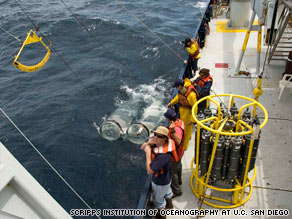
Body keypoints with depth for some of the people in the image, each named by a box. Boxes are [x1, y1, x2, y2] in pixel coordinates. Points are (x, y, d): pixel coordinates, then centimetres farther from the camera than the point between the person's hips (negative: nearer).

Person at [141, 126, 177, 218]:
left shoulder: (164, 155, -44)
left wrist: (148, 153, -37)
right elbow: (142, 148, -7)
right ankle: (169, 204, 66)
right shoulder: (156, 142, -20)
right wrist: (148, 143, -29)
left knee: (158, 199, 21)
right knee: (167, 191, 36)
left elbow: (149, 171, -40)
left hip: (160, 181, -8)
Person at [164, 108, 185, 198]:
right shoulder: (179, 121, -9)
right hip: (178, 151, 10)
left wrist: (172, 130, -60)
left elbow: (178, 141, -51)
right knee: (178, 165, 31)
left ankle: (176, 191, 22)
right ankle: (178, 181, 56)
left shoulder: (177, 128, -38)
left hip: (175, 153, -10)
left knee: (172, 172, 6)